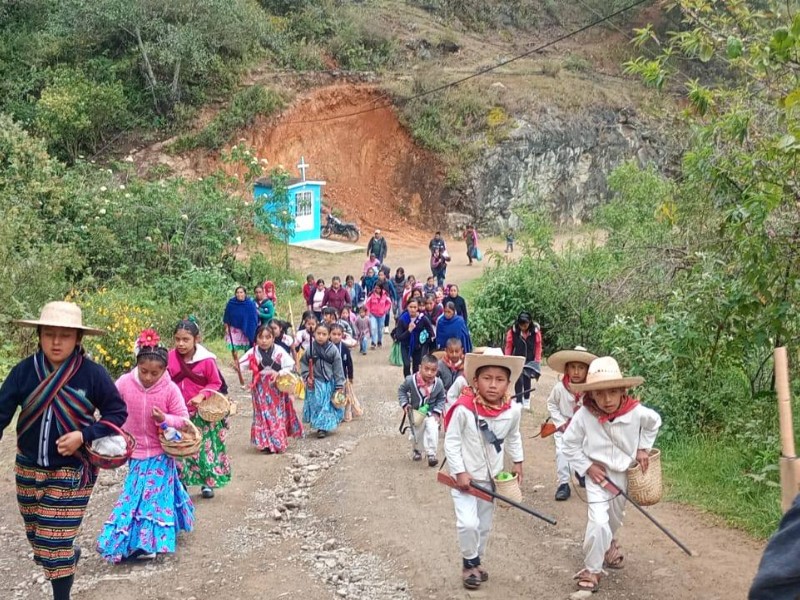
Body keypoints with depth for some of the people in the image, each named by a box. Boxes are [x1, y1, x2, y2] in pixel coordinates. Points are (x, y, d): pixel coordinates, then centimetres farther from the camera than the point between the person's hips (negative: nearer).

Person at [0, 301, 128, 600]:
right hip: (28, 468, 4)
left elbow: (118, 412, -8)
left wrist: (84, 435, -21)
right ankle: (71, 553, 51)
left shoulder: (93, 374, -16)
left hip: (71, 471, -4)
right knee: (37, 536, 20)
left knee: (55, 542, 0)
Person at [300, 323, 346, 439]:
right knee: (316, 405, 3)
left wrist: (339, 386, -6)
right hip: (315, 383, 0)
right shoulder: (310, 349, -8)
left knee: (328, 405, 6)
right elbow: (303, 363, 4)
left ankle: (324, 427, 18)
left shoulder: (333, 350, -10)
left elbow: (338, 369, -6)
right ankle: (320, 426, 17)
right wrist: (307, 377, -9)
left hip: (329, 383, 0)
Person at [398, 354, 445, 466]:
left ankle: (431, 454, -7)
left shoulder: (438, 383, -21)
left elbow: (441, 398, -4)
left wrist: (437, 412, -14)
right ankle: (415, 450, 47)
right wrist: (404, 404, -18)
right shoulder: (411, 380, -26)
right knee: (415, 434, 17)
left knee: (433, 431, -21)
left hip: (431, 413, 0)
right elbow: (401, 390, -8)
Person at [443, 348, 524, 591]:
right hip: (465, 476, -4)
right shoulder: (463, 409, -26)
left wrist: (517, 462, 8)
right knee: (468, 523, -14)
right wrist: (460, 472, -19)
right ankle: (470, 563, 12)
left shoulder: (513, 410, -12)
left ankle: (475, 561, 39)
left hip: (491, 477, 5)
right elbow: (451, 442, -17)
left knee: (485, 525, 17)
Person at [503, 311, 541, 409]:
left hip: (529, 361, 1)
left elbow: (538, 347, -2)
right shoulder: (513, 331, -13)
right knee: (519, 380, -4)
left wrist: (537, 361, -2)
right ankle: (519, 402, 2)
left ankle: (526, 401, 24)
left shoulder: (536, 331, -10)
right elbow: (508, 346, -4)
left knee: (527, 380, 9)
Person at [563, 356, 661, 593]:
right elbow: (570, 445, -11)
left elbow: (654, 423, 3)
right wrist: (587, 467, -17)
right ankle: (591, 569, 7)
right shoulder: (584, 416, -27)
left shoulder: (636, 412, -22)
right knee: (599, 523, -14)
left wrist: (643, 448, -3)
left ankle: (607, 544, 58)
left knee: (615, 519, 25)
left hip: (624, 474, 3)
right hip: (597, 475, -3)